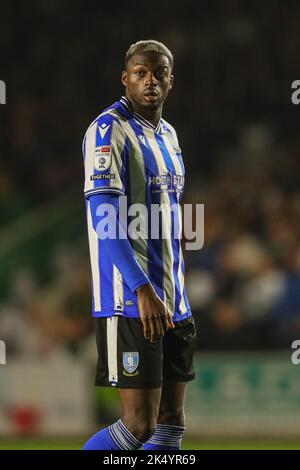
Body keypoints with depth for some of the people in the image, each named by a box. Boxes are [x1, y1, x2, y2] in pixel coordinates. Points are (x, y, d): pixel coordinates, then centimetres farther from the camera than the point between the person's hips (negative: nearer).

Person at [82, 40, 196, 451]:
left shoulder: (168, 135, 17)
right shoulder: (110, 130, -11)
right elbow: (104, 219, -19)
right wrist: (143, 290, -26)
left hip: (172, 303, 9)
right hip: (131, 302, -9)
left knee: (171, 418, 8)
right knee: (140, 424, -10)